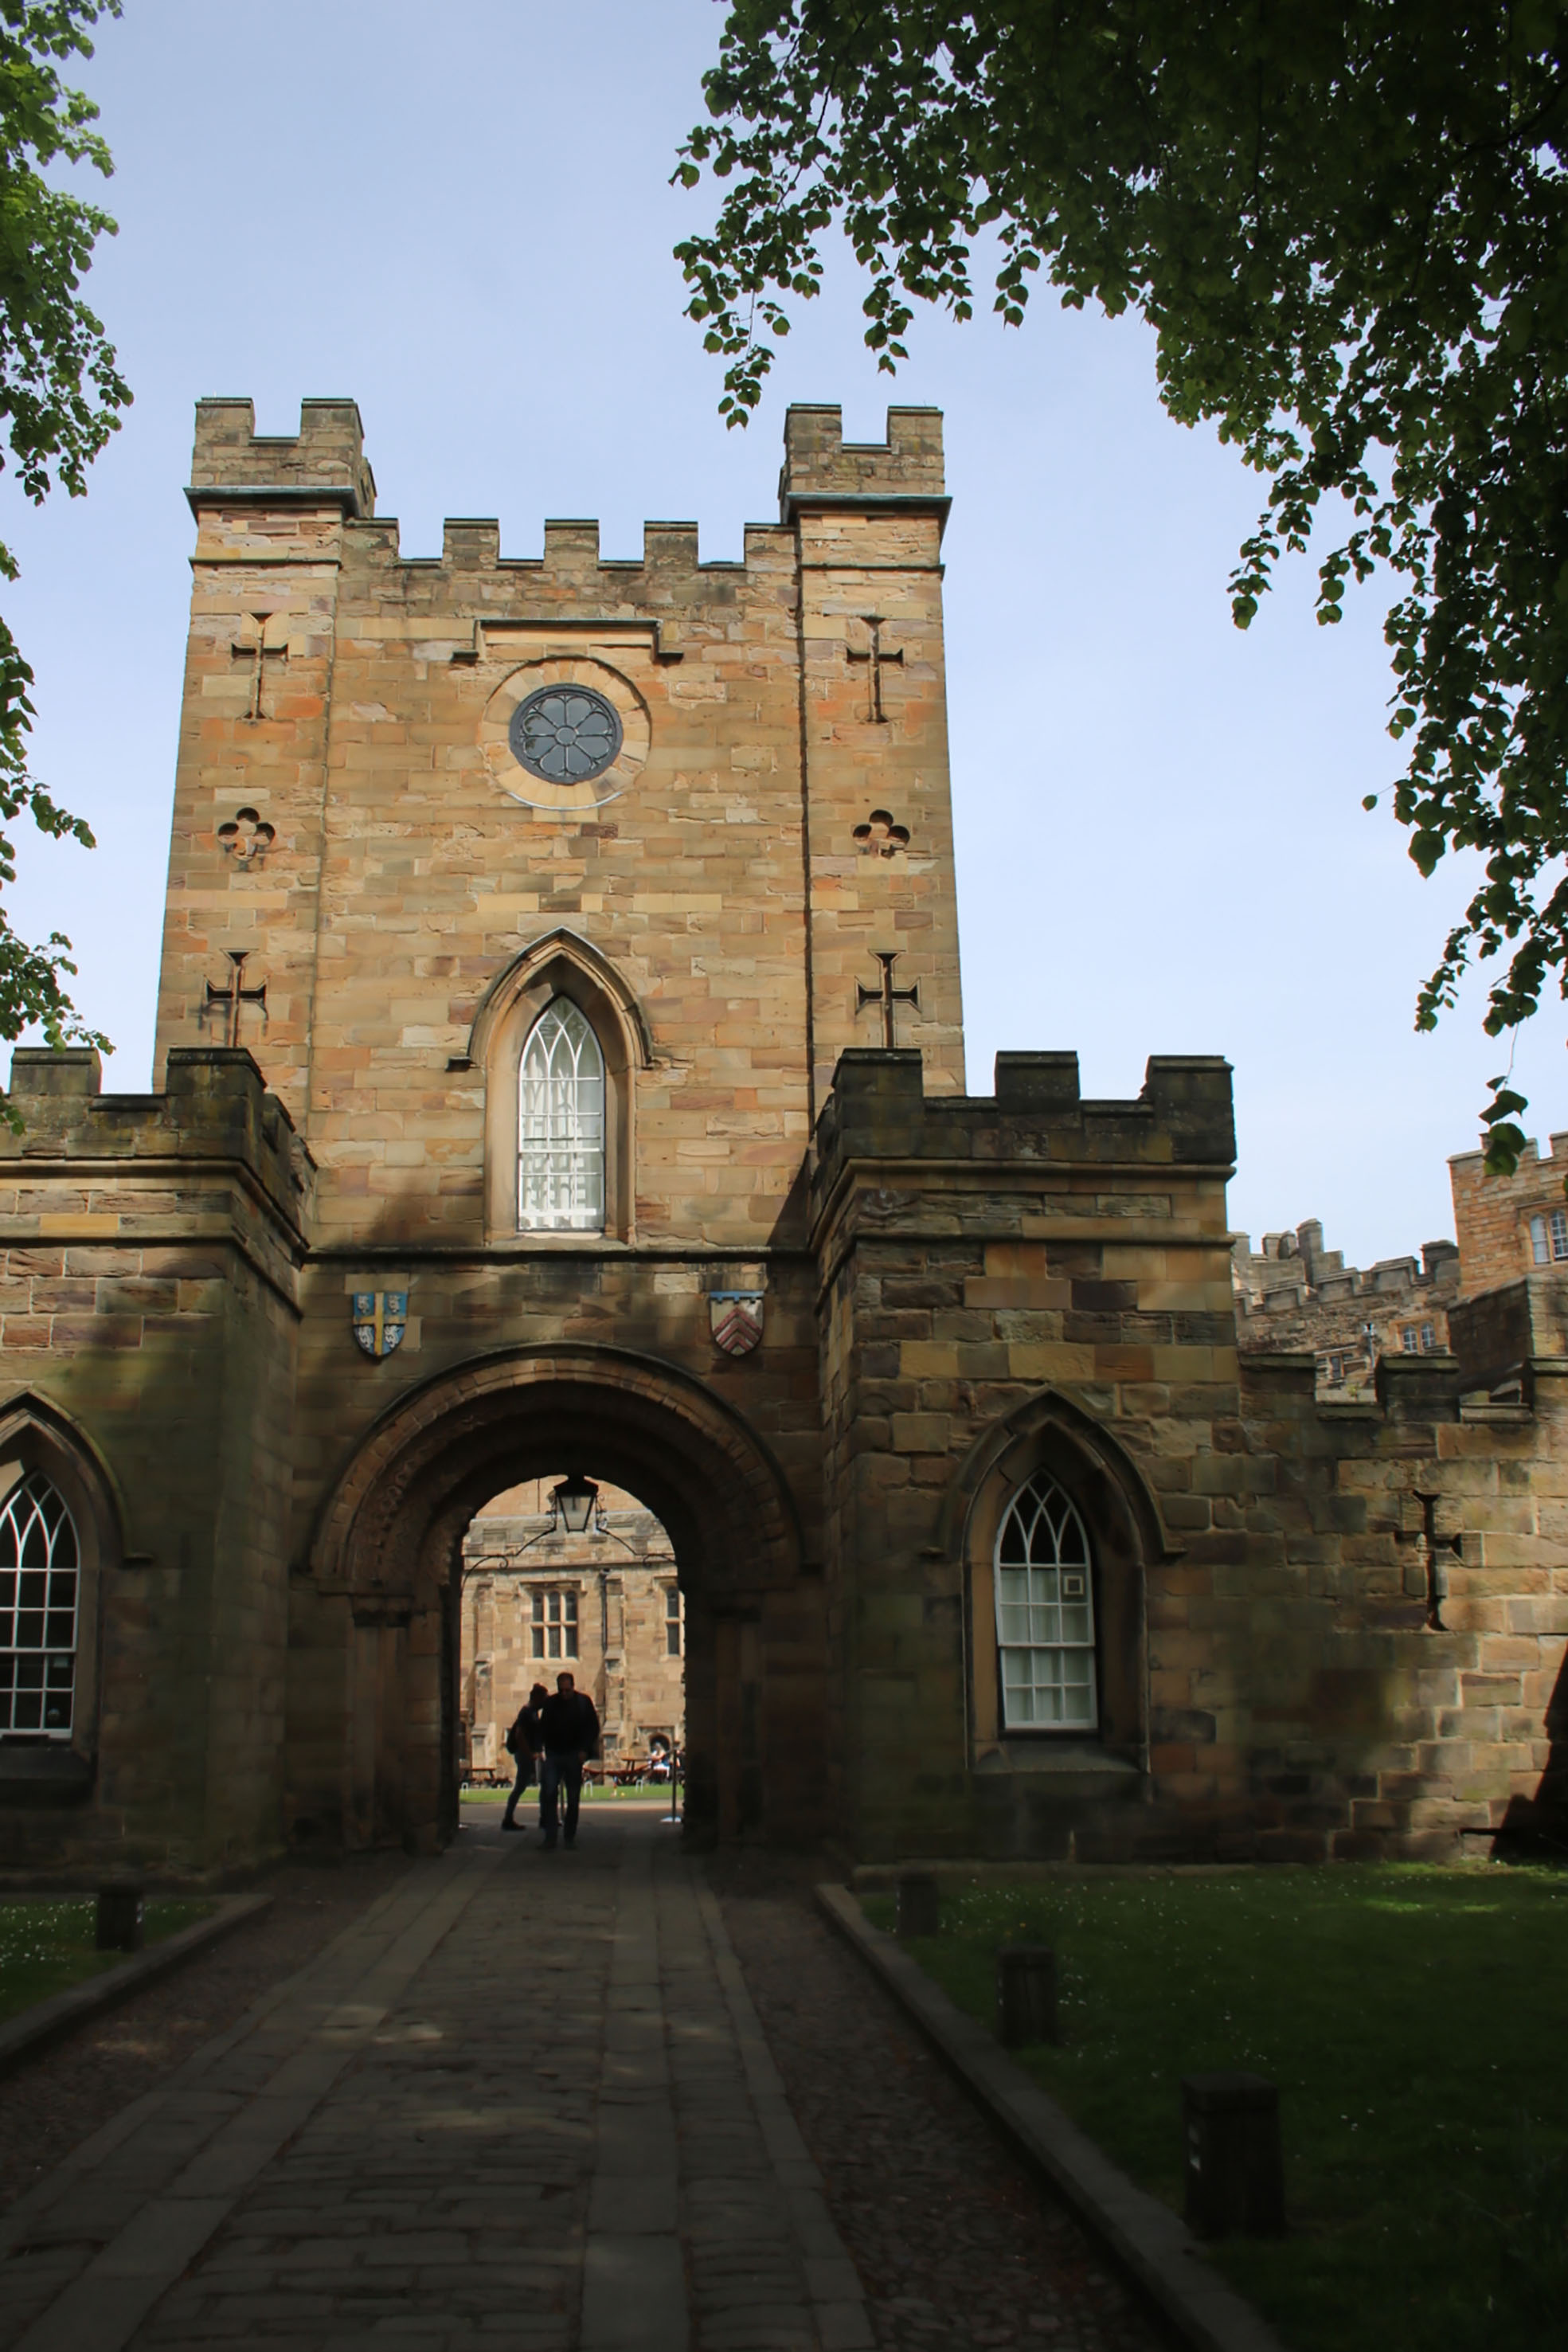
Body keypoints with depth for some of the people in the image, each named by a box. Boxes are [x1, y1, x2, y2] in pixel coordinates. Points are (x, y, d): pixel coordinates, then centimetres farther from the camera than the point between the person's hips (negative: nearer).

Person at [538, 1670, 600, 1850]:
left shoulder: (583, 1702, 0)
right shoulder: (550, 1704, 4)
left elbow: (593, 1727, 3)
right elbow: (543, 1729, 14)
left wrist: (584, 1750, -7)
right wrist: (549, 1749, 3)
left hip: (574, 1756, 0)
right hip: (554, 1755, 1)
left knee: (573, 1798, 3)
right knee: (548, 1792, -13)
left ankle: (570, 1836, 15)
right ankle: (549, 1835, -8)